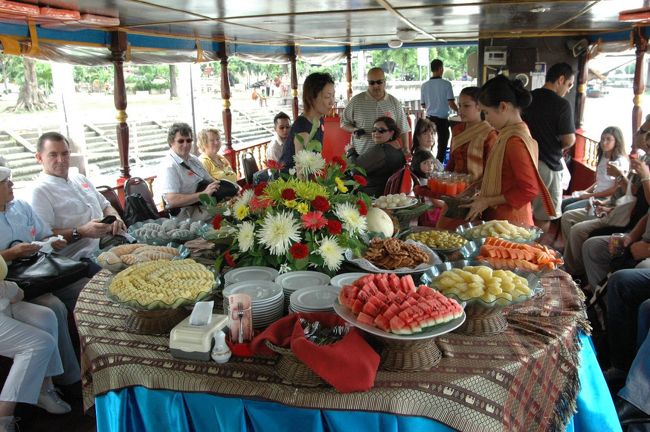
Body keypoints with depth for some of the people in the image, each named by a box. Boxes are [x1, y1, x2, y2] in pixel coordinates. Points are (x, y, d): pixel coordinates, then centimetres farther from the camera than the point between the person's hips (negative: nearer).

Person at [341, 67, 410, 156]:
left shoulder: (394, 102, 7)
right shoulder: (356, 100, 3)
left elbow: (403, 129, 10)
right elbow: (344, 123, 8)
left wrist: (406, 149, 3)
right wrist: (355, 130, -10)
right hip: (361, 154, -1)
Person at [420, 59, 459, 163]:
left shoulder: (424, 85, 0)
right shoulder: (446, 84, -11)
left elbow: (423, 105, 7)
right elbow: (451, 103, -13)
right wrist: (458, 111, 6)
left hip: (429, 118, 4)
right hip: (442, 119, -3)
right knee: (442, 145, 6)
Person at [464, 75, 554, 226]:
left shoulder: (515, 140, -20)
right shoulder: (509, 134, 6)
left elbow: (529, 190, -20)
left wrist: (487, 201, -15)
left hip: (509, 222, -8)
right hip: (501, 217, 8)